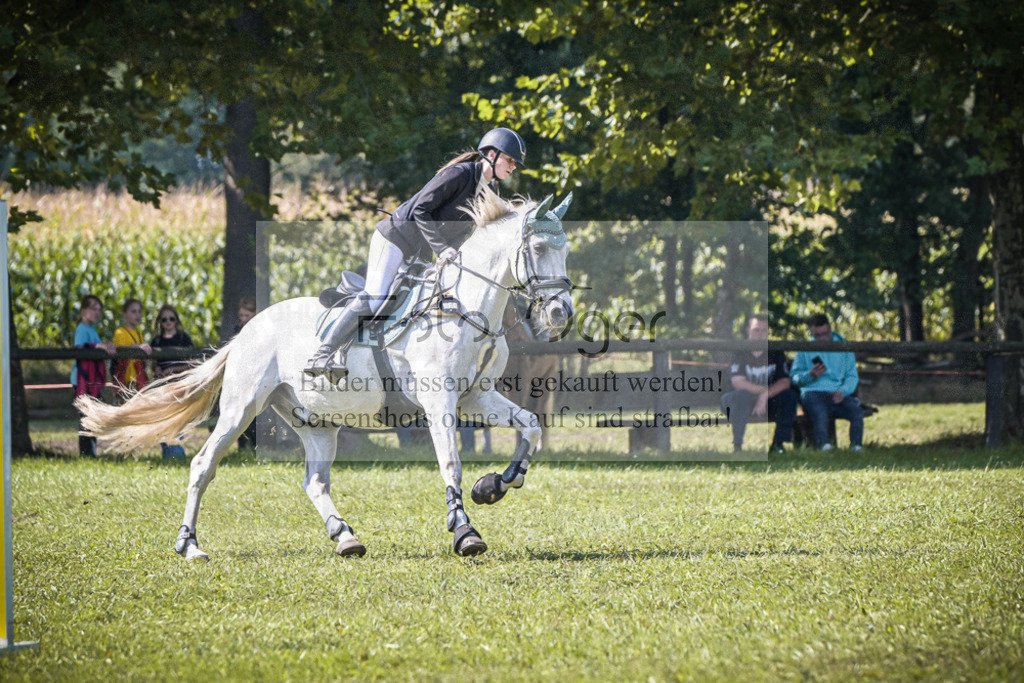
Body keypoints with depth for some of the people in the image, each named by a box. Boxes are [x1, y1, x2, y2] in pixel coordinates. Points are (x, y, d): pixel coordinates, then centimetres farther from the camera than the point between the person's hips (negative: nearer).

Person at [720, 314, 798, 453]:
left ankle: (778, 443, -19)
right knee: (742, 395, -38)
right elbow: (738, 383, -20)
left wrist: (765, 395, -26)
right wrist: (765, 389, -18)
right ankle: (737, 445, -33)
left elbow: (785, 382, -9)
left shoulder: (775, 353, 1)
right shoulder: (740, 353, -9)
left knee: (790, 395, -23)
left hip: (768, 403, 4)